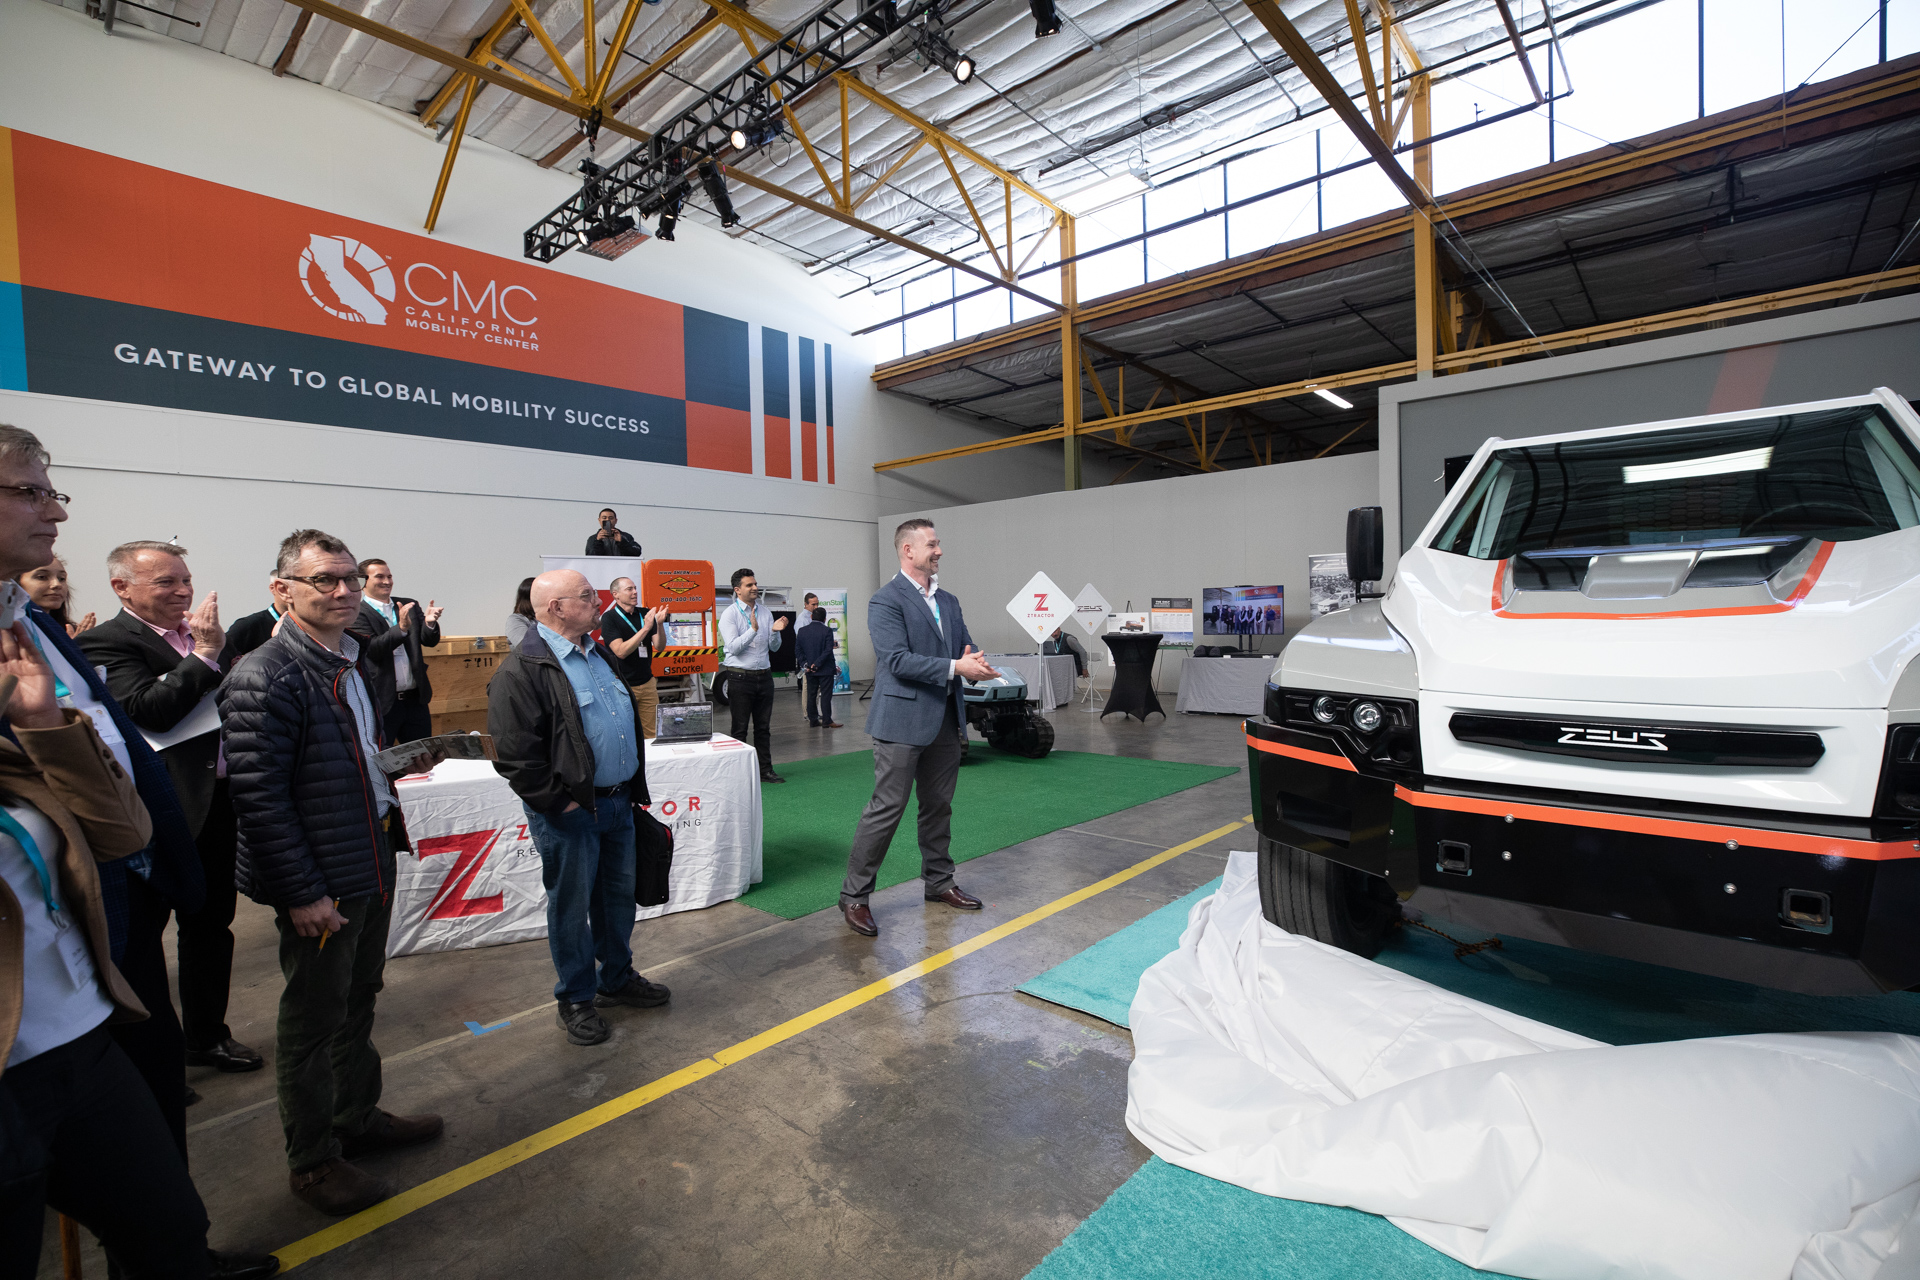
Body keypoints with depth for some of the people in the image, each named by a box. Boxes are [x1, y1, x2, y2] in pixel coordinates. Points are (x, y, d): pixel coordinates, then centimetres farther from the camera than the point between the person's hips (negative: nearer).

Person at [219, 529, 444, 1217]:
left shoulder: (353, 662, 9)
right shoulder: (264, 678, -19)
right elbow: (259, 795, -21)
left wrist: (403, 758, 2)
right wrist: (302, 893, -20)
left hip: (373, 868, 8)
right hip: (319, 886, -8)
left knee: (357, 1003, 22)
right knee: (312, 1023, 9)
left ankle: (358, 1118, 41)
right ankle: (313, 1162, 28)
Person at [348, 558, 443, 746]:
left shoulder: (410, 606, 11)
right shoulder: (356, 614, -4)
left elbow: (429, 641, 6)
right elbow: (372, 649, -15)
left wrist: (430, 623, -16)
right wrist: (401, 628, -29)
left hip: (415, 700, 4)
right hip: (382, 703, -4)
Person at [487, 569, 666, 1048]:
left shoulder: (601, 654, 11)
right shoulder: (521, 670, -16)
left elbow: (630, 718, 20)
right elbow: (514, 755, -20)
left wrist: (634, 784, 15)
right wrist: (561, 802, -17)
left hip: (618, 801, 8)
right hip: (570, 812, -8)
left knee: (619, 895, 19)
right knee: (572, 905, 8)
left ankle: (618, 978, 37)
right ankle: (576, 999, 26)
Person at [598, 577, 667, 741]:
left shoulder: (645, 614, 6)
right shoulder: (609, 618, -7)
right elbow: (621, 651, -18)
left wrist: (659, 624, -18)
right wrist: (646, 628, -23)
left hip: (647, 683, 4)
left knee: (652, 734, 6)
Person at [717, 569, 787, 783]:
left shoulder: (765, 612, 9)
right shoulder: (730, 614, -6)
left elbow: (774, 647, 9)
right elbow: (733, 647, -16)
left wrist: (775, 631, -11)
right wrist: (753, 630, -26)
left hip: (764, 675, 5)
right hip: (740, 677, -5)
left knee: (763, 727, 10)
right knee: (740, 729, 1)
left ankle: (765, 770, 18)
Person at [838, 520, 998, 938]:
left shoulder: (948, 601, 14)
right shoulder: (886, 601, -10)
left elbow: (964, 646, 14)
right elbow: (897, 660, -19)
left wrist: (975, 661, -10)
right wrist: (955, 667, -23)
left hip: (945, 719, 8)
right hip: (903, 720, -7)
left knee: (939, 805, 16)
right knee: (887, 808, -3)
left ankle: (938, 882, 32)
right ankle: (854, 896, 9)